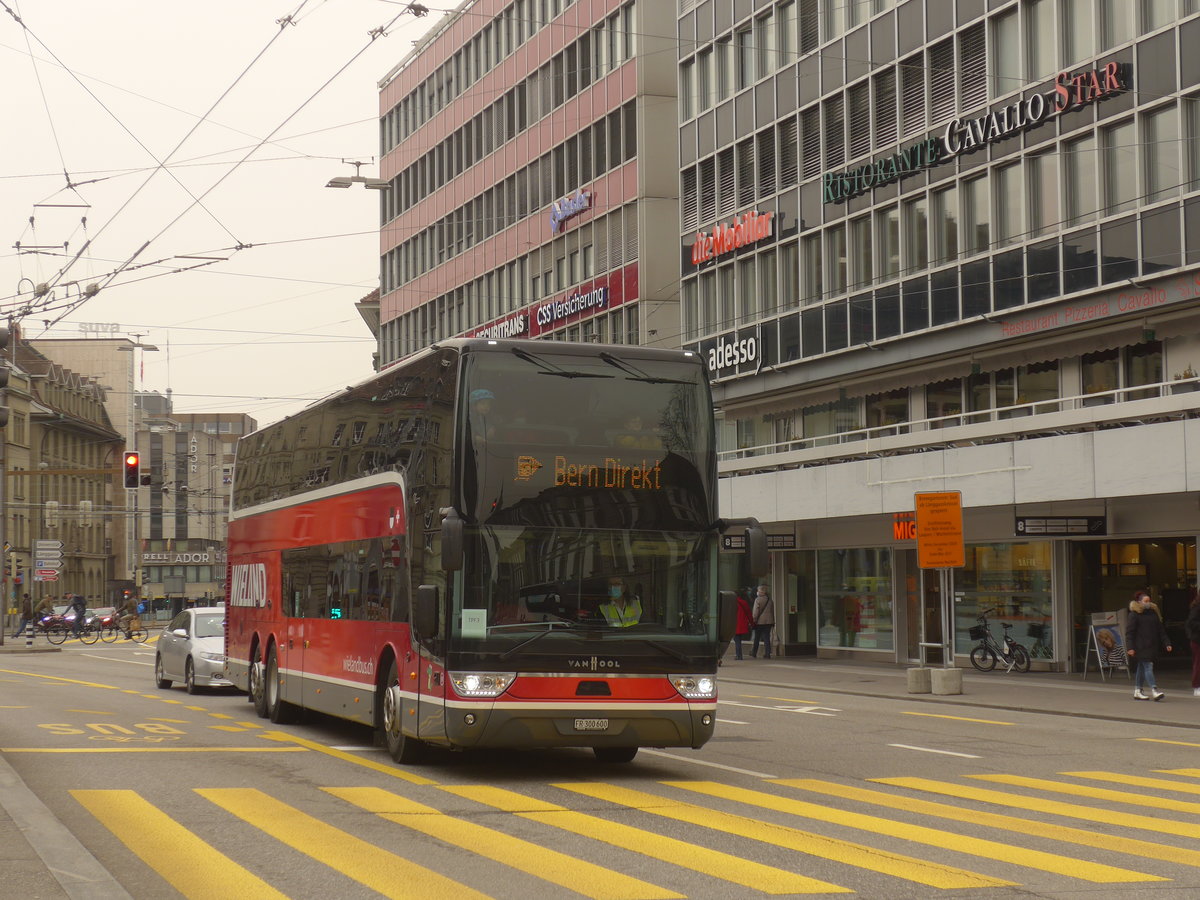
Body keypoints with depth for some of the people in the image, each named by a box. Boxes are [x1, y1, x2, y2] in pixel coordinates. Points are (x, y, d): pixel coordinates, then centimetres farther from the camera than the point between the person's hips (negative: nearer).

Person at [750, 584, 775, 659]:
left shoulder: (757, 599, -9)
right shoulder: (769, 600, 7)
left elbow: (755, 611, -11)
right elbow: (772, 610, 13)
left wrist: (754, 620, -3)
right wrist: (773, 621, 19)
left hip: (760, 622, -4)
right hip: (768, 621, 4)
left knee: (756, 638, 6)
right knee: (767, 638, 5)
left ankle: (754, 654, 12)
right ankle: (767, 654, 0)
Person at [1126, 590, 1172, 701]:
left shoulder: (1154, 613, 13)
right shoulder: (1134, 614, -6)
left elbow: (1161, 630, 17)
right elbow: (1129, 632, -9)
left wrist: (1166, 643, 10)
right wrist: (1130, 647, -16)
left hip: (1152, 646, 7)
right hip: (1141, 647, -7)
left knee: (1142, 668, 11)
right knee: (1148, 666, -14)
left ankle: (1137, 691, 16)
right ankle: (1154, 691, -21)